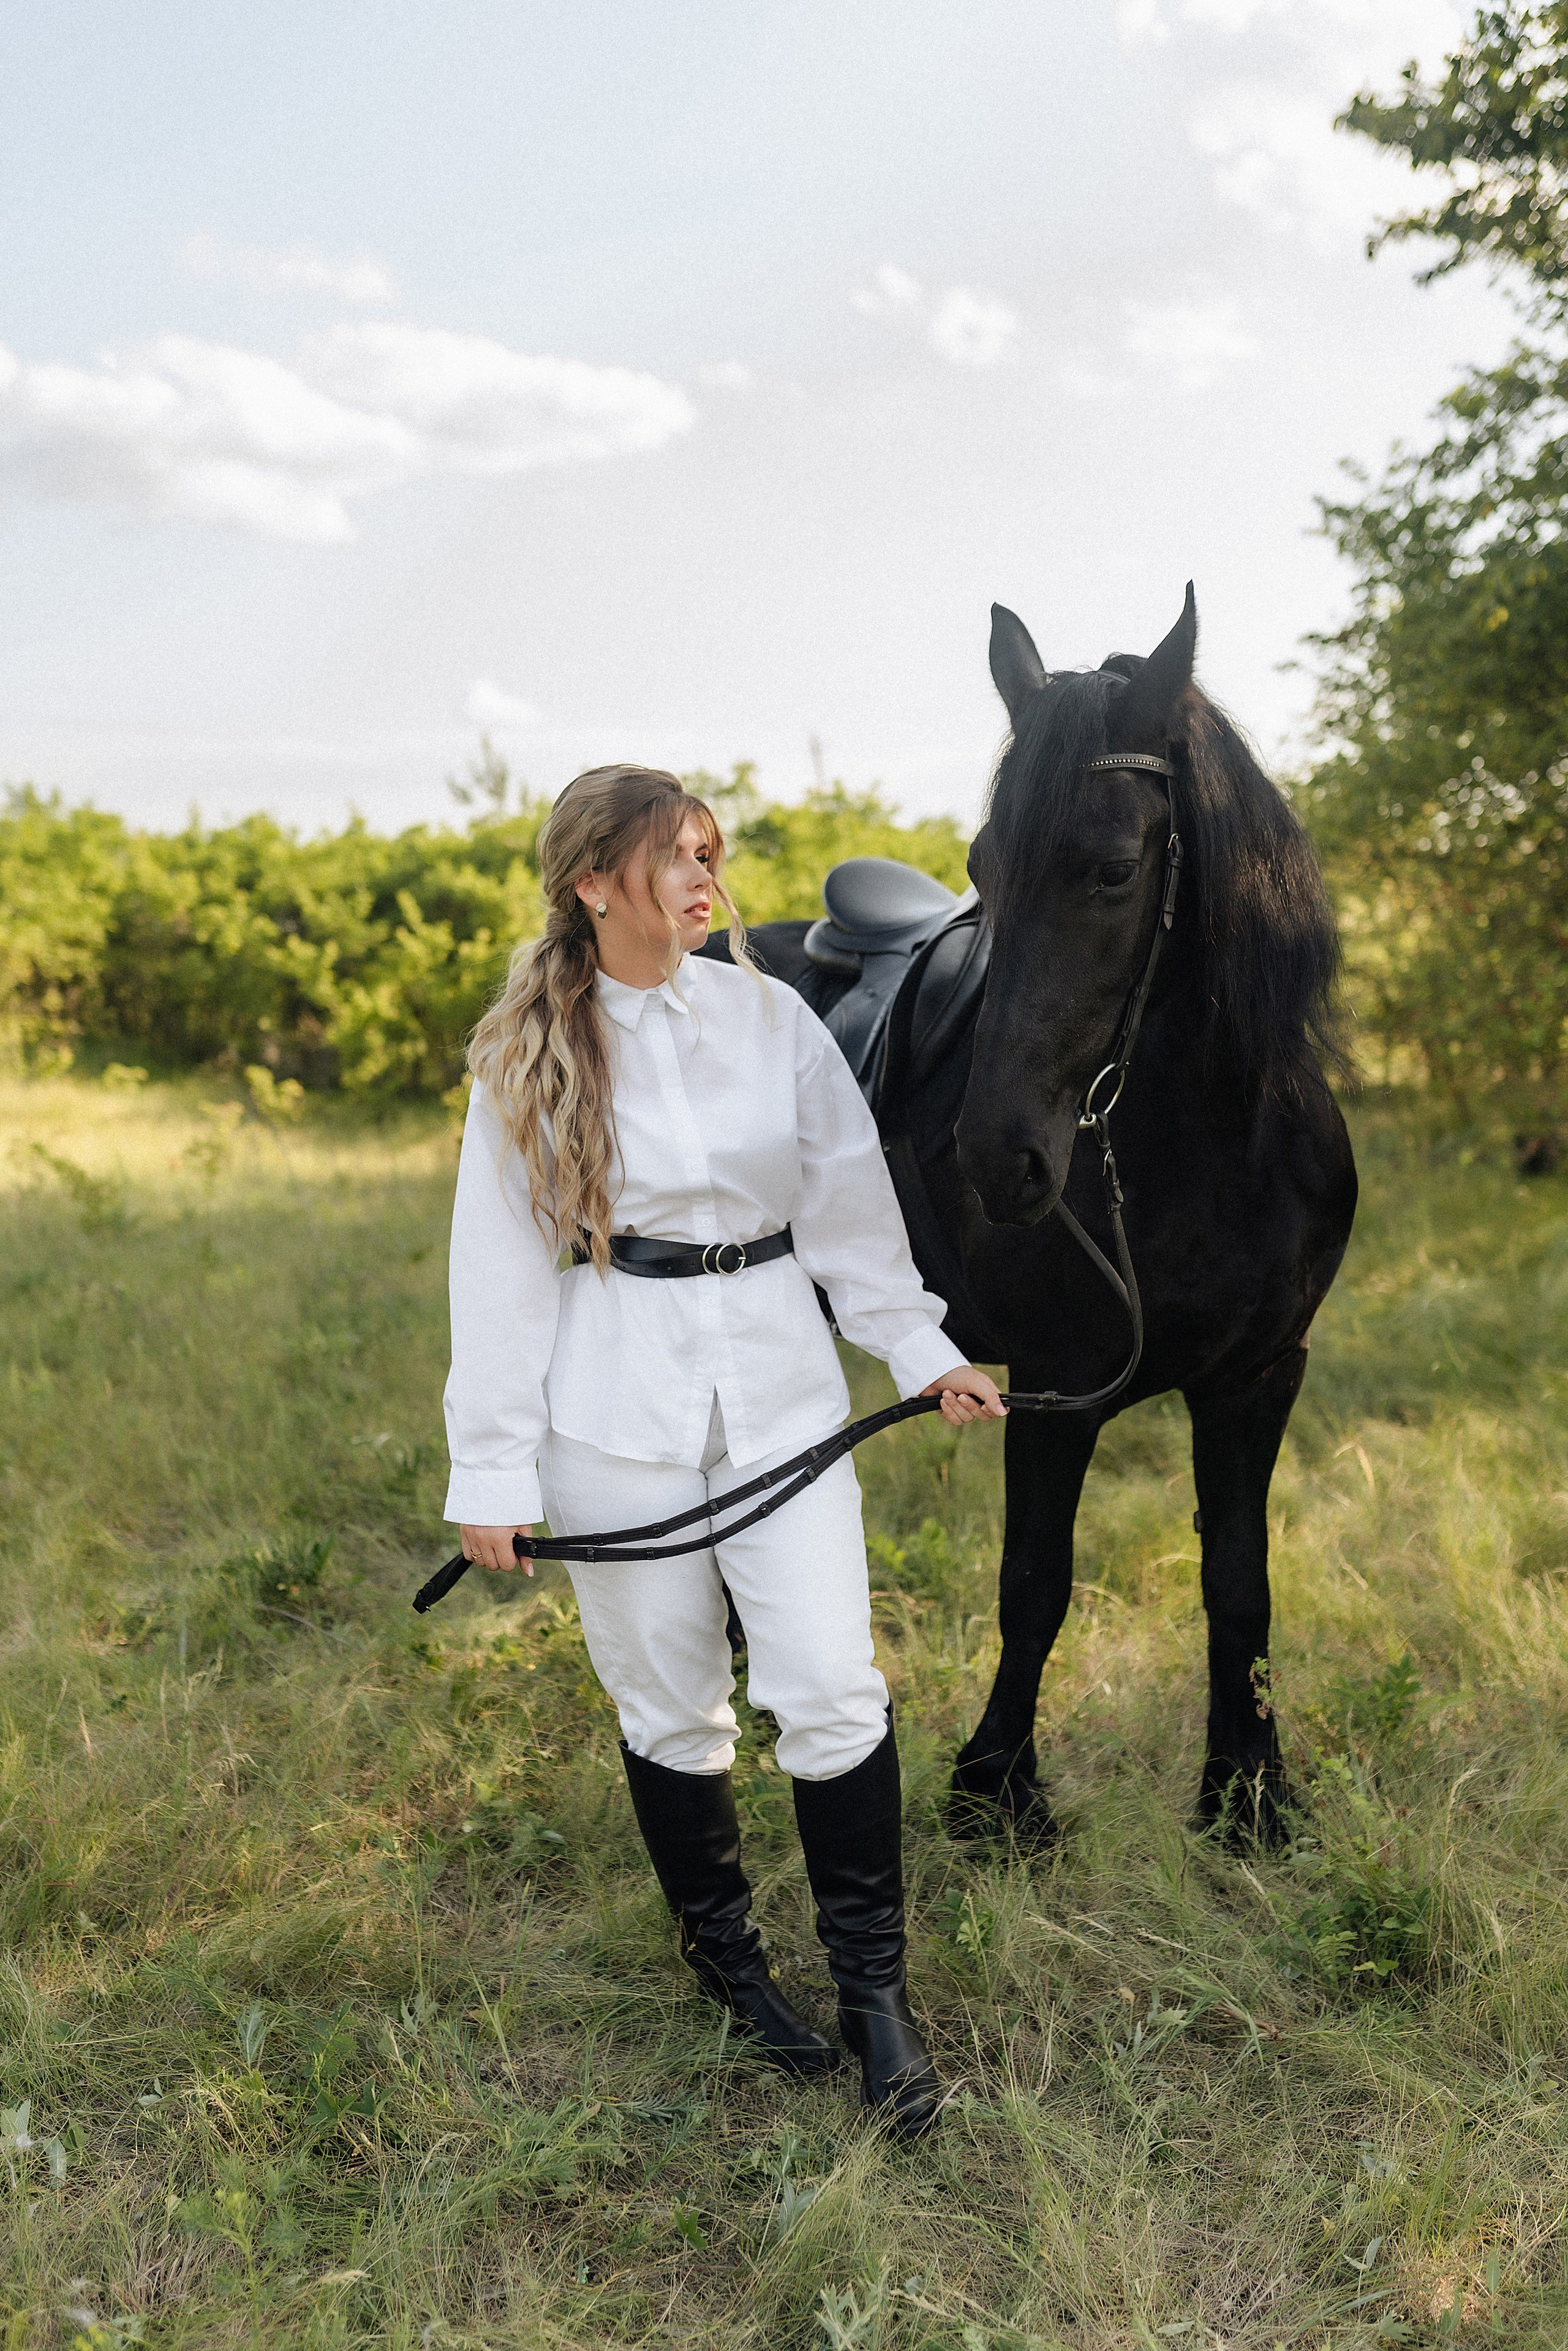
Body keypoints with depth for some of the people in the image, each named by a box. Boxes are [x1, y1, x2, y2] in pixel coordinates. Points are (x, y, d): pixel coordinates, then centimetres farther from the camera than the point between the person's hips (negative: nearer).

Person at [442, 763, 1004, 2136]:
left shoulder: (772, 1016, 2)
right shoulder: (529, 1057, -3)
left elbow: (852, 1204, 8)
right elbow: (502, 1270, -2)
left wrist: (922, 1350, 4)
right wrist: (493, 1475, -3)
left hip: (779, 1384, 1)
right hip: (617, 1405, -1)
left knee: (833, 1687, -4)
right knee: (670, 1704, 10)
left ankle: (875, 1991, 14)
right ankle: (729, 1964, 33)